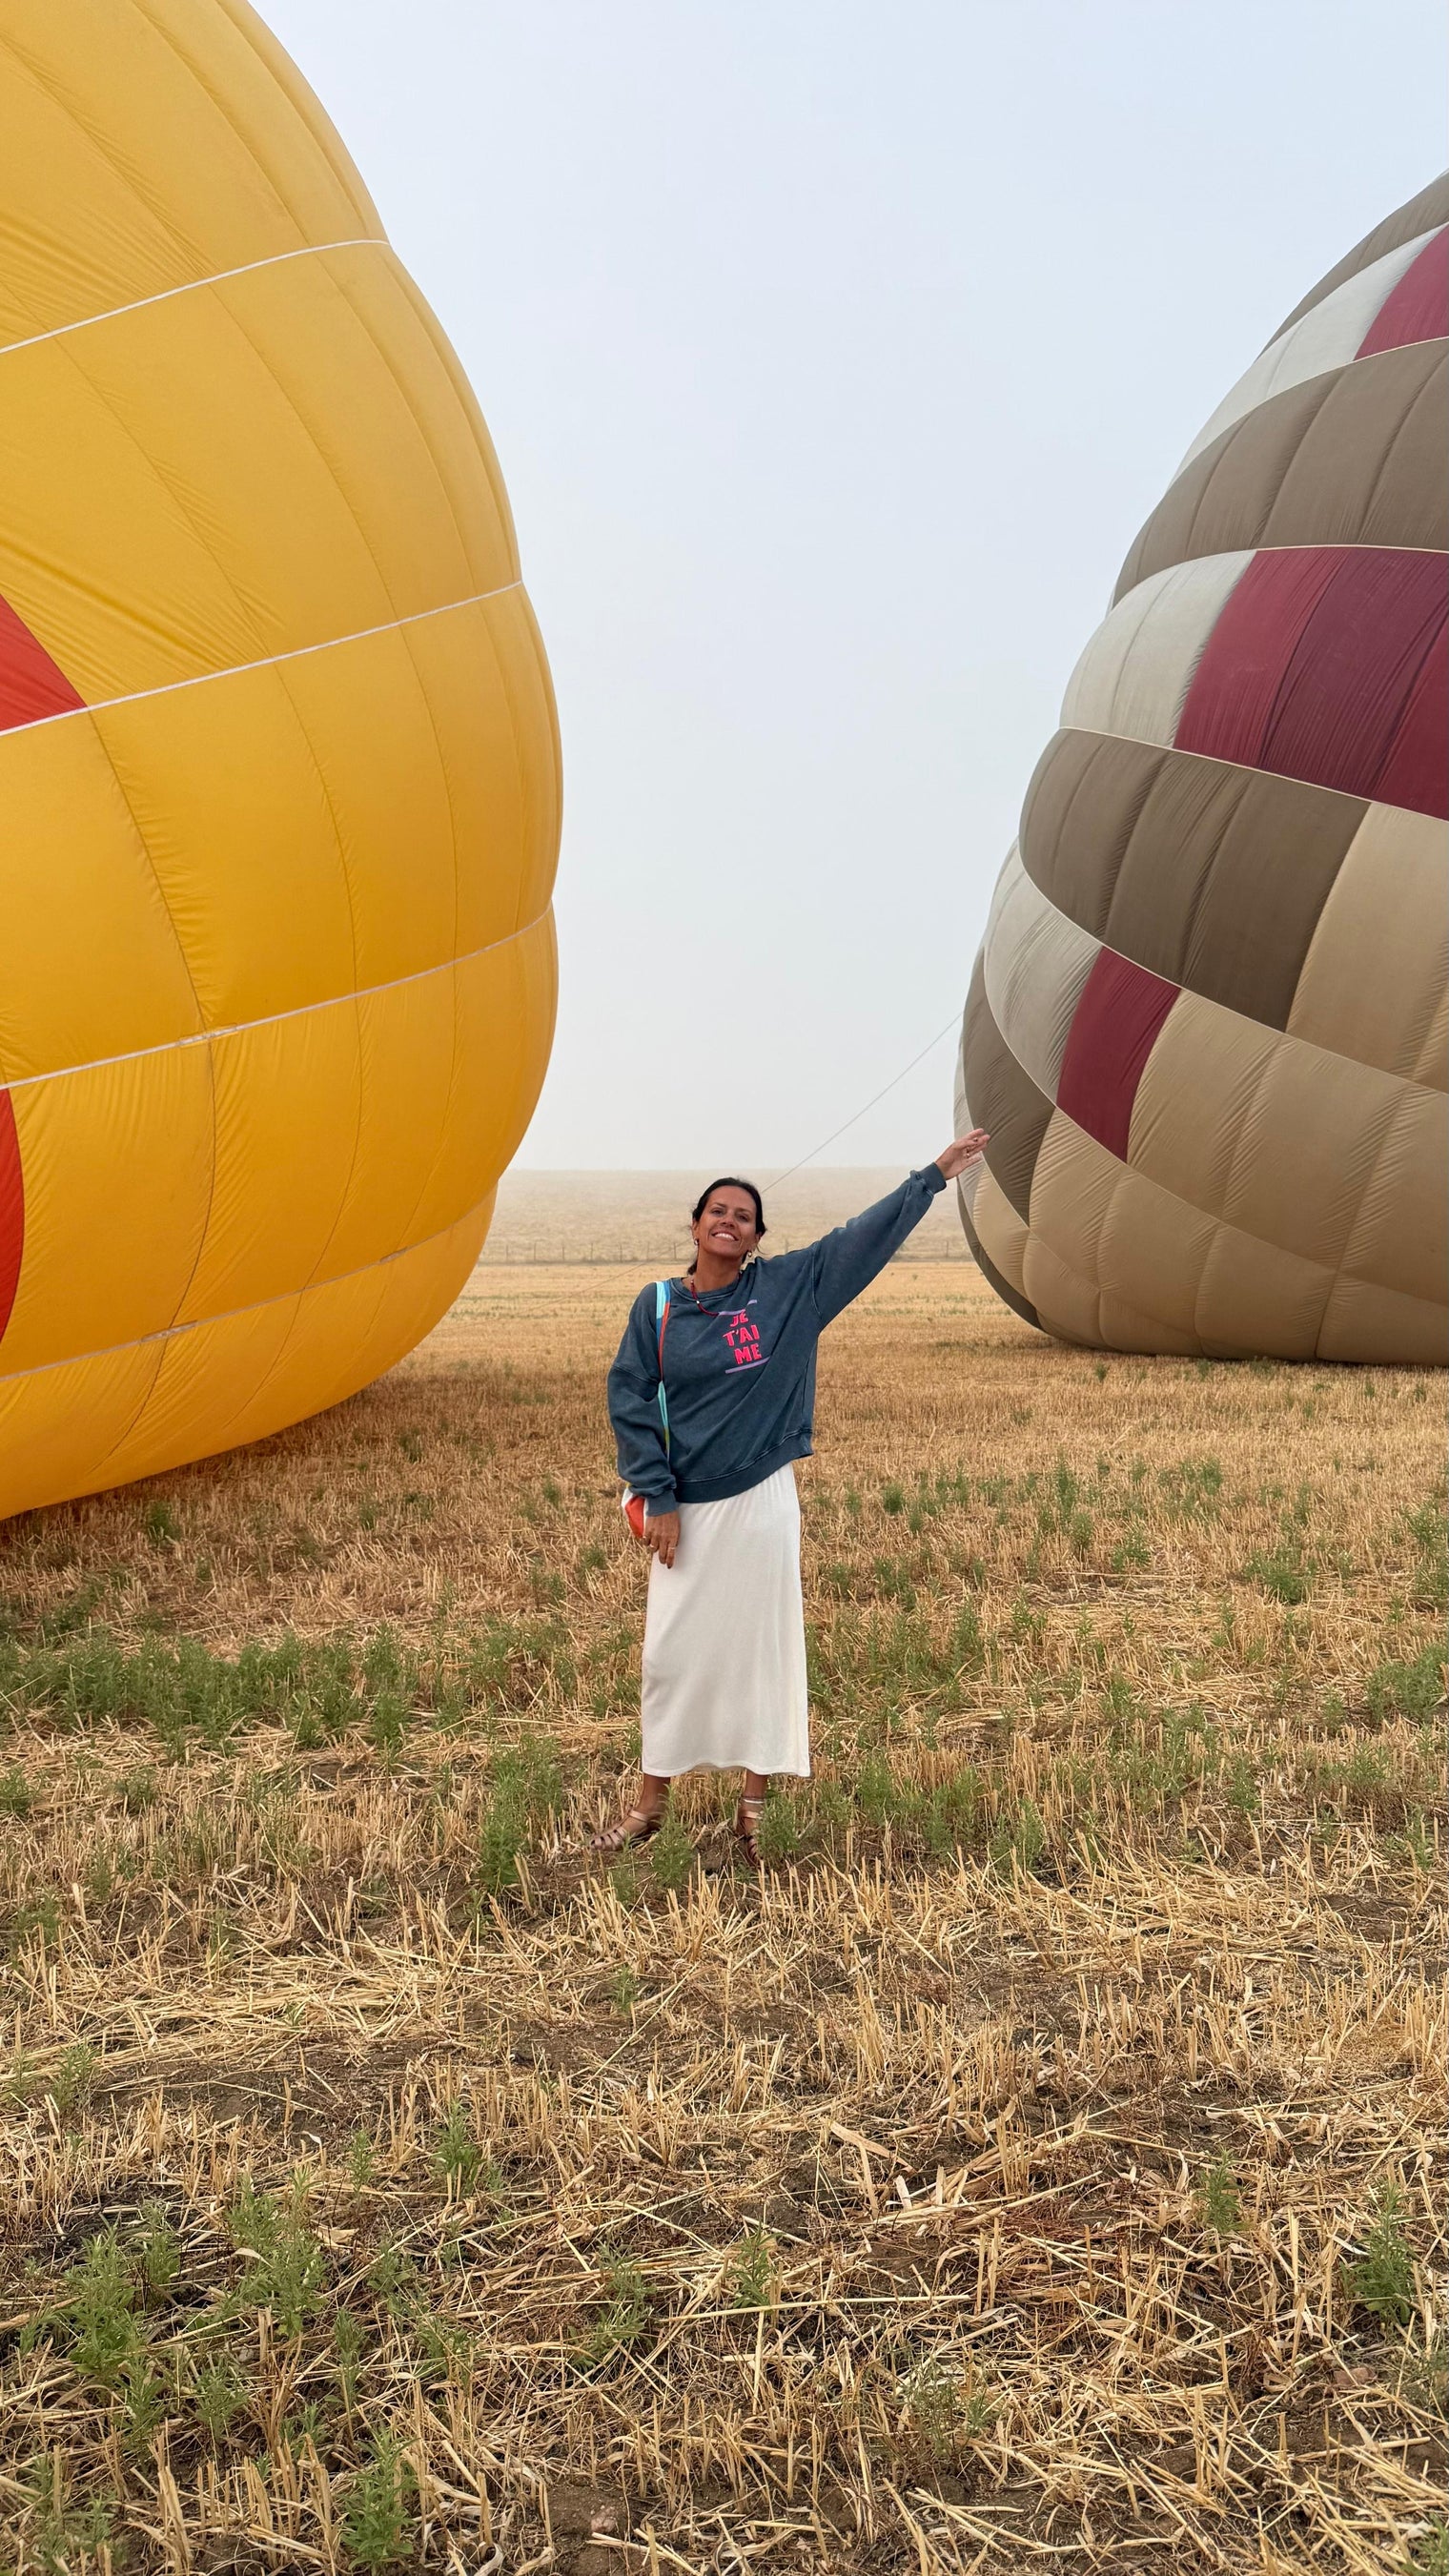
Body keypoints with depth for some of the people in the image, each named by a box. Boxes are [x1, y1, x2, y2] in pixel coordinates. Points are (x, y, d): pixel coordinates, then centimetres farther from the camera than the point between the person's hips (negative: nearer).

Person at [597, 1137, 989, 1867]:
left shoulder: (788, 1287, -1)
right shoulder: (658, 1305, -1)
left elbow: (864, 1235, 1)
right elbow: (629, 1397, -3)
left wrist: (937, 1172, 1)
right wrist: (657, 1498, -8)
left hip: (760, 1501, 0)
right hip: (684, 1506, 0)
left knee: (762, 1646, 5)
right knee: (671, 1650, 7)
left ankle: (753, 1807, 18)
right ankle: (650, 1803, 22)